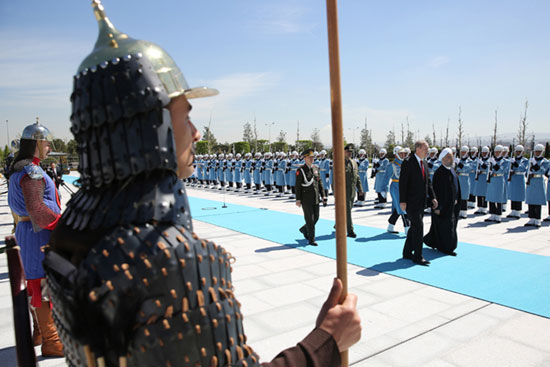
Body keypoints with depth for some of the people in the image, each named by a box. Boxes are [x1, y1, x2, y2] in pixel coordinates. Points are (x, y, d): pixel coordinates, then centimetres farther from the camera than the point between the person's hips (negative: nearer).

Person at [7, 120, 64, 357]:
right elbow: (36, 208, -30)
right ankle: (51, 342, 7)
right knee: (45, 286, -3)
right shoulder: (32, 172, -20)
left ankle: (39, 333, 34)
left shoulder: (19, 170, 13)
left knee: (36, 283, 19)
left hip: (28, 229, 11)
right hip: (39, 233, -11)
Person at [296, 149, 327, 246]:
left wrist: (323, 196, 5)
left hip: (316, 198, 6)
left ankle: (304, 229, 36)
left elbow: (320, 183, 11)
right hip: (306, 199, -6)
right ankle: (311, 239, 8)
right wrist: (298, 200, -12)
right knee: (310, 219, -3)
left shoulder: (316, 168, 9)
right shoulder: (300, 170, -9)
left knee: (316, 218, 11)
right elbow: (298, 186, -9)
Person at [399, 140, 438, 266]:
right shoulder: (407, 163, -12)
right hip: (411, 202, -8)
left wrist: (432, 197, 8)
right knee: (419, 227, -10)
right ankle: (417, 256, -2)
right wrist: (402, 201, -18)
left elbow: (428, 182, 17)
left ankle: (407, 253, 24)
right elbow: (402, 183, -15)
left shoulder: (424, 164, 13)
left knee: (414, 227, 13)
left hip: (421, 202, 8)